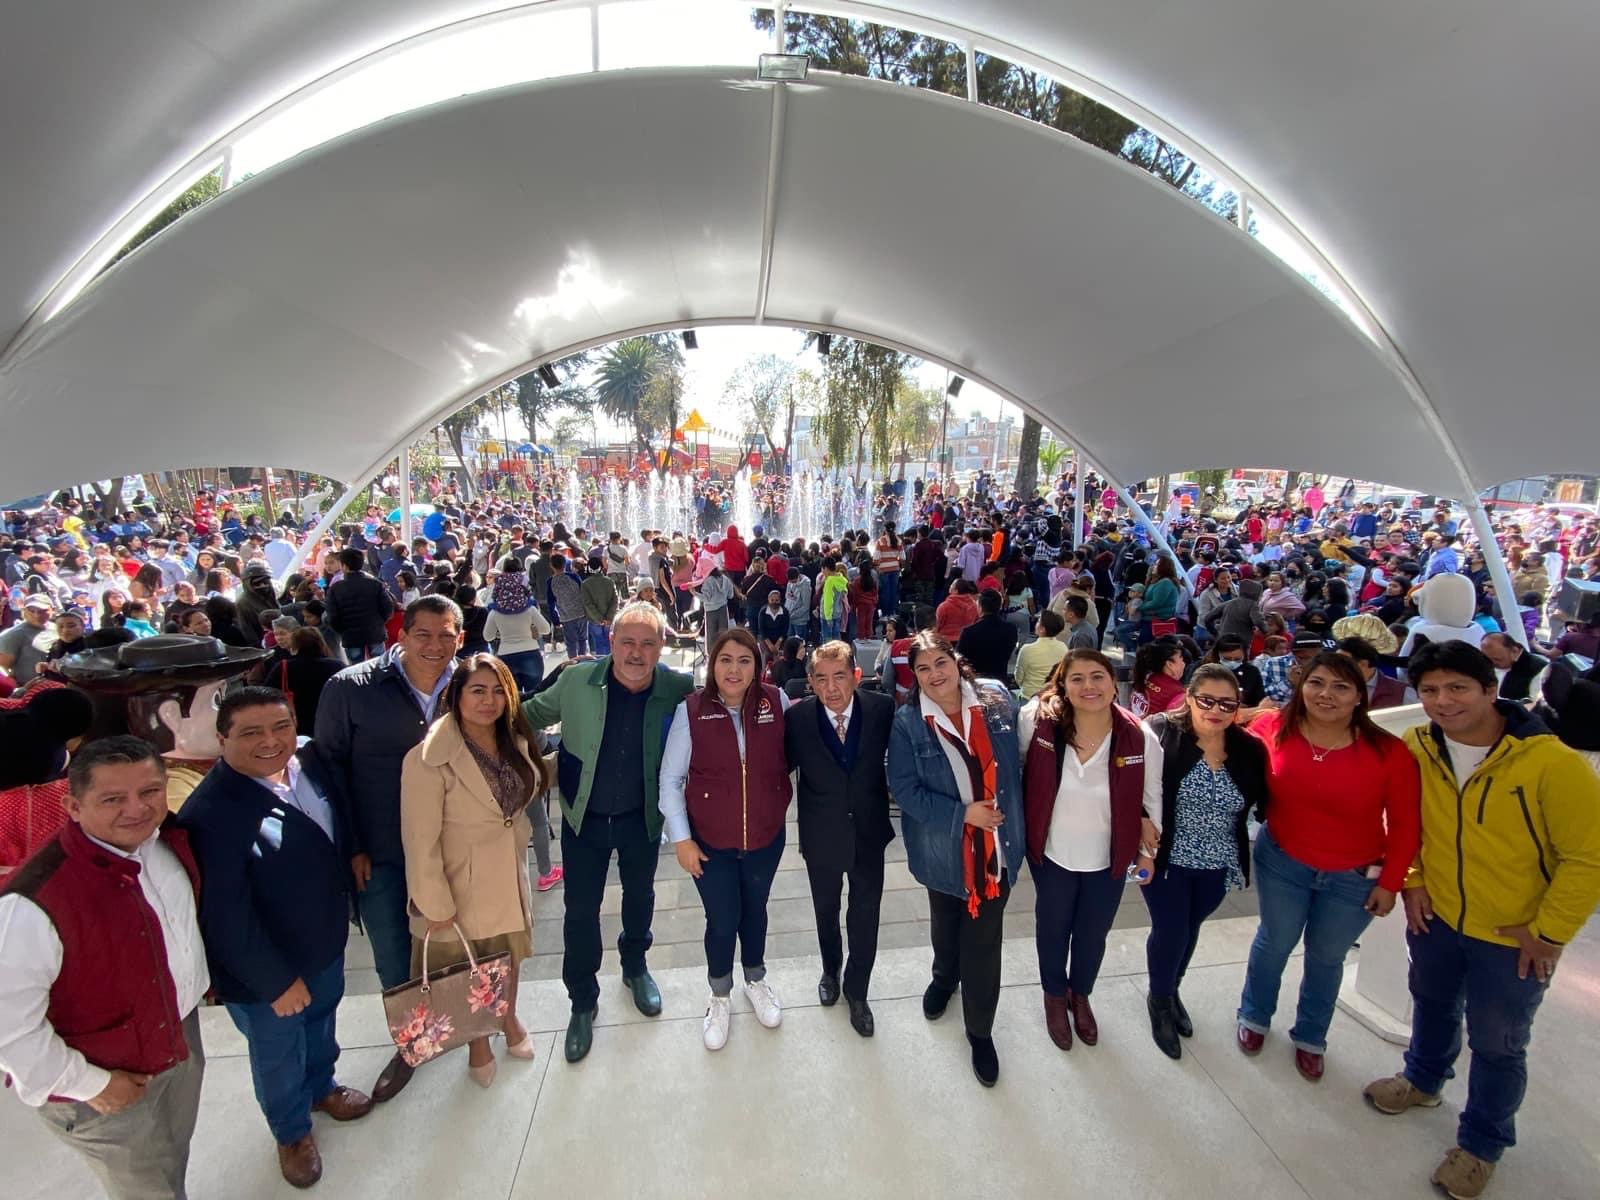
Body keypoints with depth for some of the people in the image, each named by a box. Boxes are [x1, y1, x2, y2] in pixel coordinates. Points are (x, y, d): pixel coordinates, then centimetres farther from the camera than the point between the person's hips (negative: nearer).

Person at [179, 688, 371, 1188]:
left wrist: (342, 903, 12)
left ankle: (322, 1086, 59)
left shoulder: (310, 765, -12)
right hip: (264, 970, -6)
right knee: (278, 1054, 21)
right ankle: (292, 1131, 49)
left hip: (326, 941, 6)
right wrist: (275, 980, -19)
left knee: (321, 1023, 31)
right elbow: (226, 917, -27)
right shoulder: (211, 813, -32)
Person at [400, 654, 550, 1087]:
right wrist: (436, 906, -17)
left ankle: (509, 1019, 52)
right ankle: (478, 1041, 44)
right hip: (461, 885, -5)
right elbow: (420, 841, -21)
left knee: (508, 956, 25)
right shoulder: (430, 758, -26)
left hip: (509, 877, 5)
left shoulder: (517, 744, -5)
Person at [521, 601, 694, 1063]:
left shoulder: (679, 687, -19)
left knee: (640, 896, 22)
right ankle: (582, 1002, 35)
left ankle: (635, 967, 52)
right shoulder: (577, 681, -17)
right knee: (581, 911, 10)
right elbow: (529, 715, -1)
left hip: (642, 817, 1)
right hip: (584, 817, 0)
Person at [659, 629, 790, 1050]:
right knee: (722, 920, 10)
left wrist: (782, 805, 2)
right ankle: (720, 996, 40)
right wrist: (681, 839, -8)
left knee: (755, 911, 22)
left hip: (766, 836, 2)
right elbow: (670, 778, -9)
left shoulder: (775, 702, -13)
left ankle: (756, 980, 50)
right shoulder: (691, 710, -16)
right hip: (710, 841, -2)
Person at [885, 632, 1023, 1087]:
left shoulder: (997, 703, -9)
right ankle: (945, 978, 56)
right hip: (944, 848, 0)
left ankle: (980, 1030, 29)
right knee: (946, 922, 25)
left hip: (996, 845, 0)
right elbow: (904, 788, -15)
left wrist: (1013, 821, -2)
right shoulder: (907, 722, -15)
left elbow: (1018, 764, 2)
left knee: (985, 938, 6)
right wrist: (962, 813, -21)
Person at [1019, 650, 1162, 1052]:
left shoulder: (1140, 738, -20)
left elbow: (1152, 799, -3)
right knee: (1053, 928, 22)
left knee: (1093, 934, 24)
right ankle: (1054, 996, 51)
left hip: (1109, 860, 1)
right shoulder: (1038, 722, -24)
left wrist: (1148, 852, 6)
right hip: (1052, 854, -1)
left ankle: (1081, 995, 54)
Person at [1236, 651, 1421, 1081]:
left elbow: (1405, 824, -9)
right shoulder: (1272, 729, -18)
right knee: (1274, 943, 19)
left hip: (1355, 878, 0)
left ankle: (1310, 1037, 46)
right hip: (1282, 862, 0)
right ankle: (1255, 1016, 47)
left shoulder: (1389, 752, -18)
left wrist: (1390, 882, -6)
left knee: (1326, 957, 20)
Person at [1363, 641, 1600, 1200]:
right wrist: (1411, 880, 0)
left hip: (1513, 939, -3)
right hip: (1435, 917, 4)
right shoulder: (1416, 749, -12)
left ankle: (1481, 1144, 38)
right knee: (1433, 1006, 26)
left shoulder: (1552, 763, -25)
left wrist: (1548, 933, -13)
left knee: (1496, 1045, 14)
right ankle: (1422, 1080, 52)